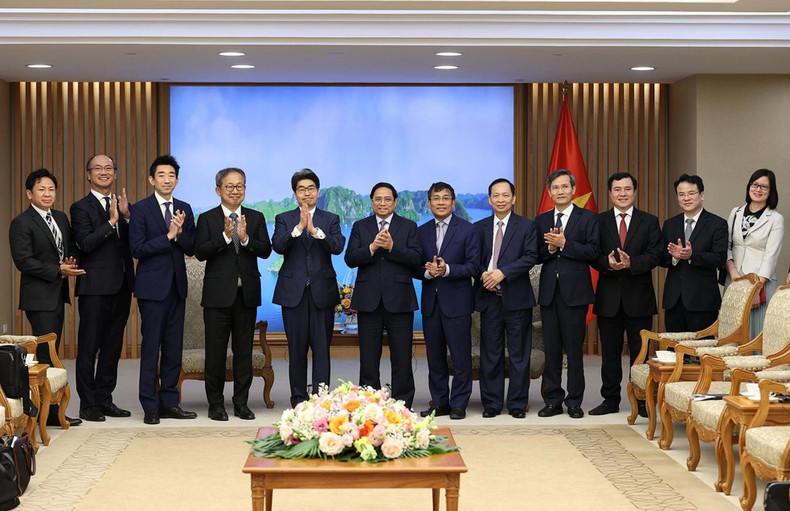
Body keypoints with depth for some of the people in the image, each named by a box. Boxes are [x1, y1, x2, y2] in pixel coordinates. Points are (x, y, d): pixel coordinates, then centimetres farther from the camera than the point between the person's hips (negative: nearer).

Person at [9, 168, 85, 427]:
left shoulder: (61, 218, 14)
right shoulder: (21, 223, -9)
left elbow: (73, 248, 19)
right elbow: (24, 261, -15)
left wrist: (72, 262, -5)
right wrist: (59, 271, -18)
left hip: (57, 294, 8)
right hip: (38, 297, -8)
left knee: (50, 354, 10)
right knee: (46, 355, -8)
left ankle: (49, 410, 15)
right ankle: (50, 413, -5)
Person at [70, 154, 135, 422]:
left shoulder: (123, 205, 14)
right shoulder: (81, 207, -2)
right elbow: (85, 244, -15)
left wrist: (127, 216, -10)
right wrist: (111, 221, -20)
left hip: (121, 286, 6)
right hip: (95, 287, -6)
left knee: (112, 347, 12)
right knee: (89, 348, -1)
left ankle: (105, 400, 21)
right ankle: (88, 405, 5)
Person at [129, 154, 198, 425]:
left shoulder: (184, 209, 11)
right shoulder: (140, 209, -3)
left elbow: (191, 249, 6)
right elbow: (137, 249, -12)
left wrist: (180, 232, -12)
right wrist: (168, 236, -17)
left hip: (177, 285, 5)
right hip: (153, 286, -5)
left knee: (174, 347, 8)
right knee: (151, 346, -3)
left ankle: (169, 402, 15)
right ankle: (151, 407, 3)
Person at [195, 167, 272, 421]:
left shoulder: (256, 218, 9)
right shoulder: (207, 219, 3)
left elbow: (266, 251, -2)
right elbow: (200, 252, -9)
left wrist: (245, 238, -18)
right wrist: (225, 236, -20)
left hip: (247, 293, 2)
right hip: (218, 294, -2)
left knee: (244, 351, 8)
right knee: (215, 352, 2)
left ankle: (241, 402, 16)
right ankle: (216, 404, 11)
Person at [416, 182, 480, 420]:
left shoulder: (467, 230, -1)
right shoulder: (421, 232, 11)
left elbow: (474, 266, -7)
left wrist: (447, 269, -20)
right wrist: (427, 272, -13)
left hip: (456, 302, -4)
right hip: (430, 302, 4)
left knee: (460, 356, -2)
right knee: (434, 356, 9)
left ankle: (458, 404, 6)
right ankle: (439, 402, 18)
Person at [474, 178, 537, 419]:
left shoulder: (526, 226, 4)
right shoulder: (479, 227, 12)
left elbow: (531, 256, -7)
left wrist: (503, 272, -17)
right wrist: (483, 275, -11)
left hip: (516, 297, -2)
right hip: (489, 297, 2)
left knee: (519, 353, 2)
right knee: (490, 353, 5)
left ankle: (517, 404, 10)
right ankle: (491, 403, 12)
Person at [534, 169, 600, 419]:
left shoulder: (588, 218, 2)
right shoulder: (541, 220, 14)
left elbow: (594, 252, -10)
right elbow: (535, 255, 7)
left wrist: (564, 244, -16)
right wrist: (550, 248, -12)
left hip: (575, 291, -3)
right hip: (549, 292, 4)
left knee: (574, 348, -1)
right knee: (551, 349, 7)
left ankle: (575, 401, 8)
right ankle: (553, 400, 13)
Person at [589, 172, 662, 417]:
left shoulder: (649, 222, 6)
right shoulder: (599, 221, 7)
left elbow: (654, 255, -4)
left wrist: (631, 263, -20)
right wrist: (608, 263, -20)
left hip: (639, 296, -1)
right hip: (609, 297, 1)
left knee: (640, 351, 3)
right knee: (609, 352, 7)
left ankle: (643, 401, 10)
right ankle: (611, 399, 16)